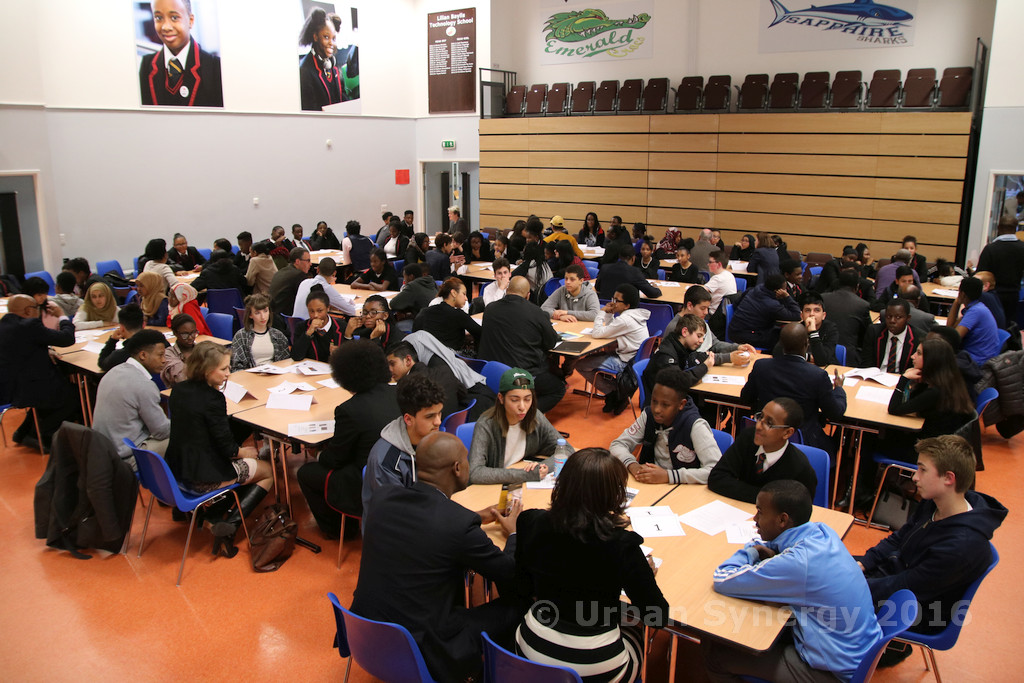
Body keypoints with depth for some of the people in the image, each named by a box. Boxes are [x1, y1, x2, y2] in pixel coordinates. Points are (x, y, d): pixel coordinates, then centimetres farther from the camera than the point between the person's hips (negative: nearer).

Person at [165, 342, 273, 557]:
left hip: (177, 469, 8)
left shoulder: (178, 389, 1)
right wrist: (245, 452, 1)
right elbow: (228, 448, -16)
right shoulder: (212, 398, -22)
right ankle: (229, 526, -3)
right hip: (202, 478, -8)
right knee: (268, 471, 11)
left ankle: (213, 519, 14)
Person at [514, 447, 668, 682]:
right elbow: (659, 615, -12)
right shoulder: (621, 546, -23)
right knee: (633, 630, 30)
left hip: (533, 653, 4)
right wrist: (646, 573, 6)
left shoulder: (532, 524, -13)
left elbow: (525, 590, 2)